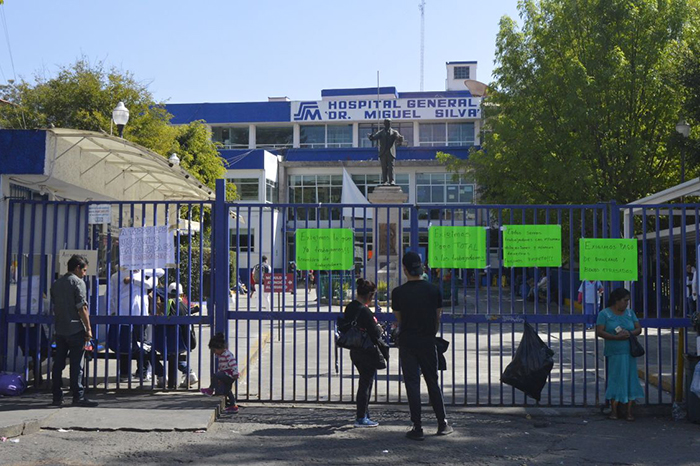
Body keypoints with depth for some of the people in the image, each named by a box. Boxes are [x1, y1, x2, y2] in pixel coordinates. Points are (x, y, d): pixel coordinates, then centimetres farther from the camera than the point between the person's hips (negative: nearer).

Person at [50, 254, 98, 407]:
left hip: (60, 330, 7)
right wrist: (88, 329, -10)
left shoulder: (56, 284, 14)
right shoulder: (78, 282, -8)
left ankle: (57, 397, 11)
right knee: (76, 364, -3)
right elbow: (82, 308, -13)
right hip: (75, 329, -7)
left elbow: (55, 307, 18)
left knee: (58, 363, 8)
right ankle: (78, 396, -1)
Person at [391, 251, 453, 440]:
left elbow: (399, 319, 5)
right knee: (433, 382, 13)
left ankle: (417, 428, 2)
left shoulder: (398, 292, -6)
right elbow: (437, 319, 6)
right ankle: (442, 424, 19)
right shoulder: (434, 290, -1)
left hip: (407, 343, -2)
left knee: (412, 384, 2)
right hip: (428, 343, 2)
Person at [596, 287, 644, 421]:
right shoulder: (605, 313, -2)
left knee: (630, 379, 0)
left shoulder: (630, 313, 11)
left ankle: (629, 411, 5)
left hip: (629, 352, 4)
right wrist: (616, 337, -19)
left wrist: (629, 333, -13)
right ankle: (614, 410, 8)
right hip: (614, 353, -4)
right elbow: (599, 331, -10)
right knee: (615, 380, -2)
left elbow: (639, 329, 8)